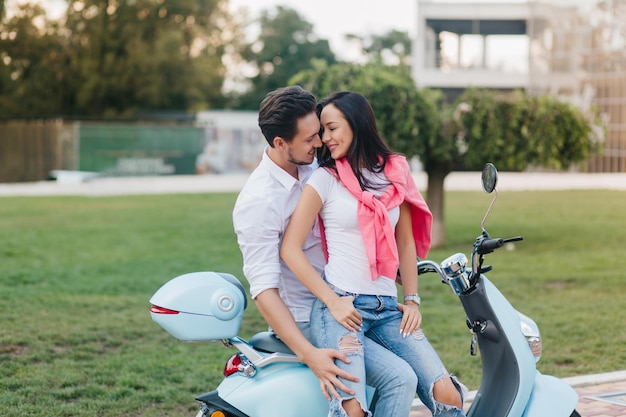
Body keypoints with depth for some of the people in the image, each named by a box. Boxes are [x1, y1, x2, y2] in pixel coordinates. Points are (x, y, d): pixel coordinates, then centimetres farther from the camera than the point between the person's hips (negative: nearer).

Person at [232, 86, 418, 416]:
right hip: (305, 320, -9)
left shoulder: (312, 167, 2)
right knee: (399, 378, -21)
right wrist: (309, 355, -36)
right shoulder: (258, 202, -23)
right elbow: (263, 290, -27)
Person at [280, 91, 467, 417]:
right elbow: (290, 249, -4)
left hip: (388, 308, 4)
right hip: (341, 307, -4)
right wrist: (332, 302, -11)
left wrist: (412, 300, 8)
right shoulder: (324, 179, 1)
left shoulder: (394, 173, 13)